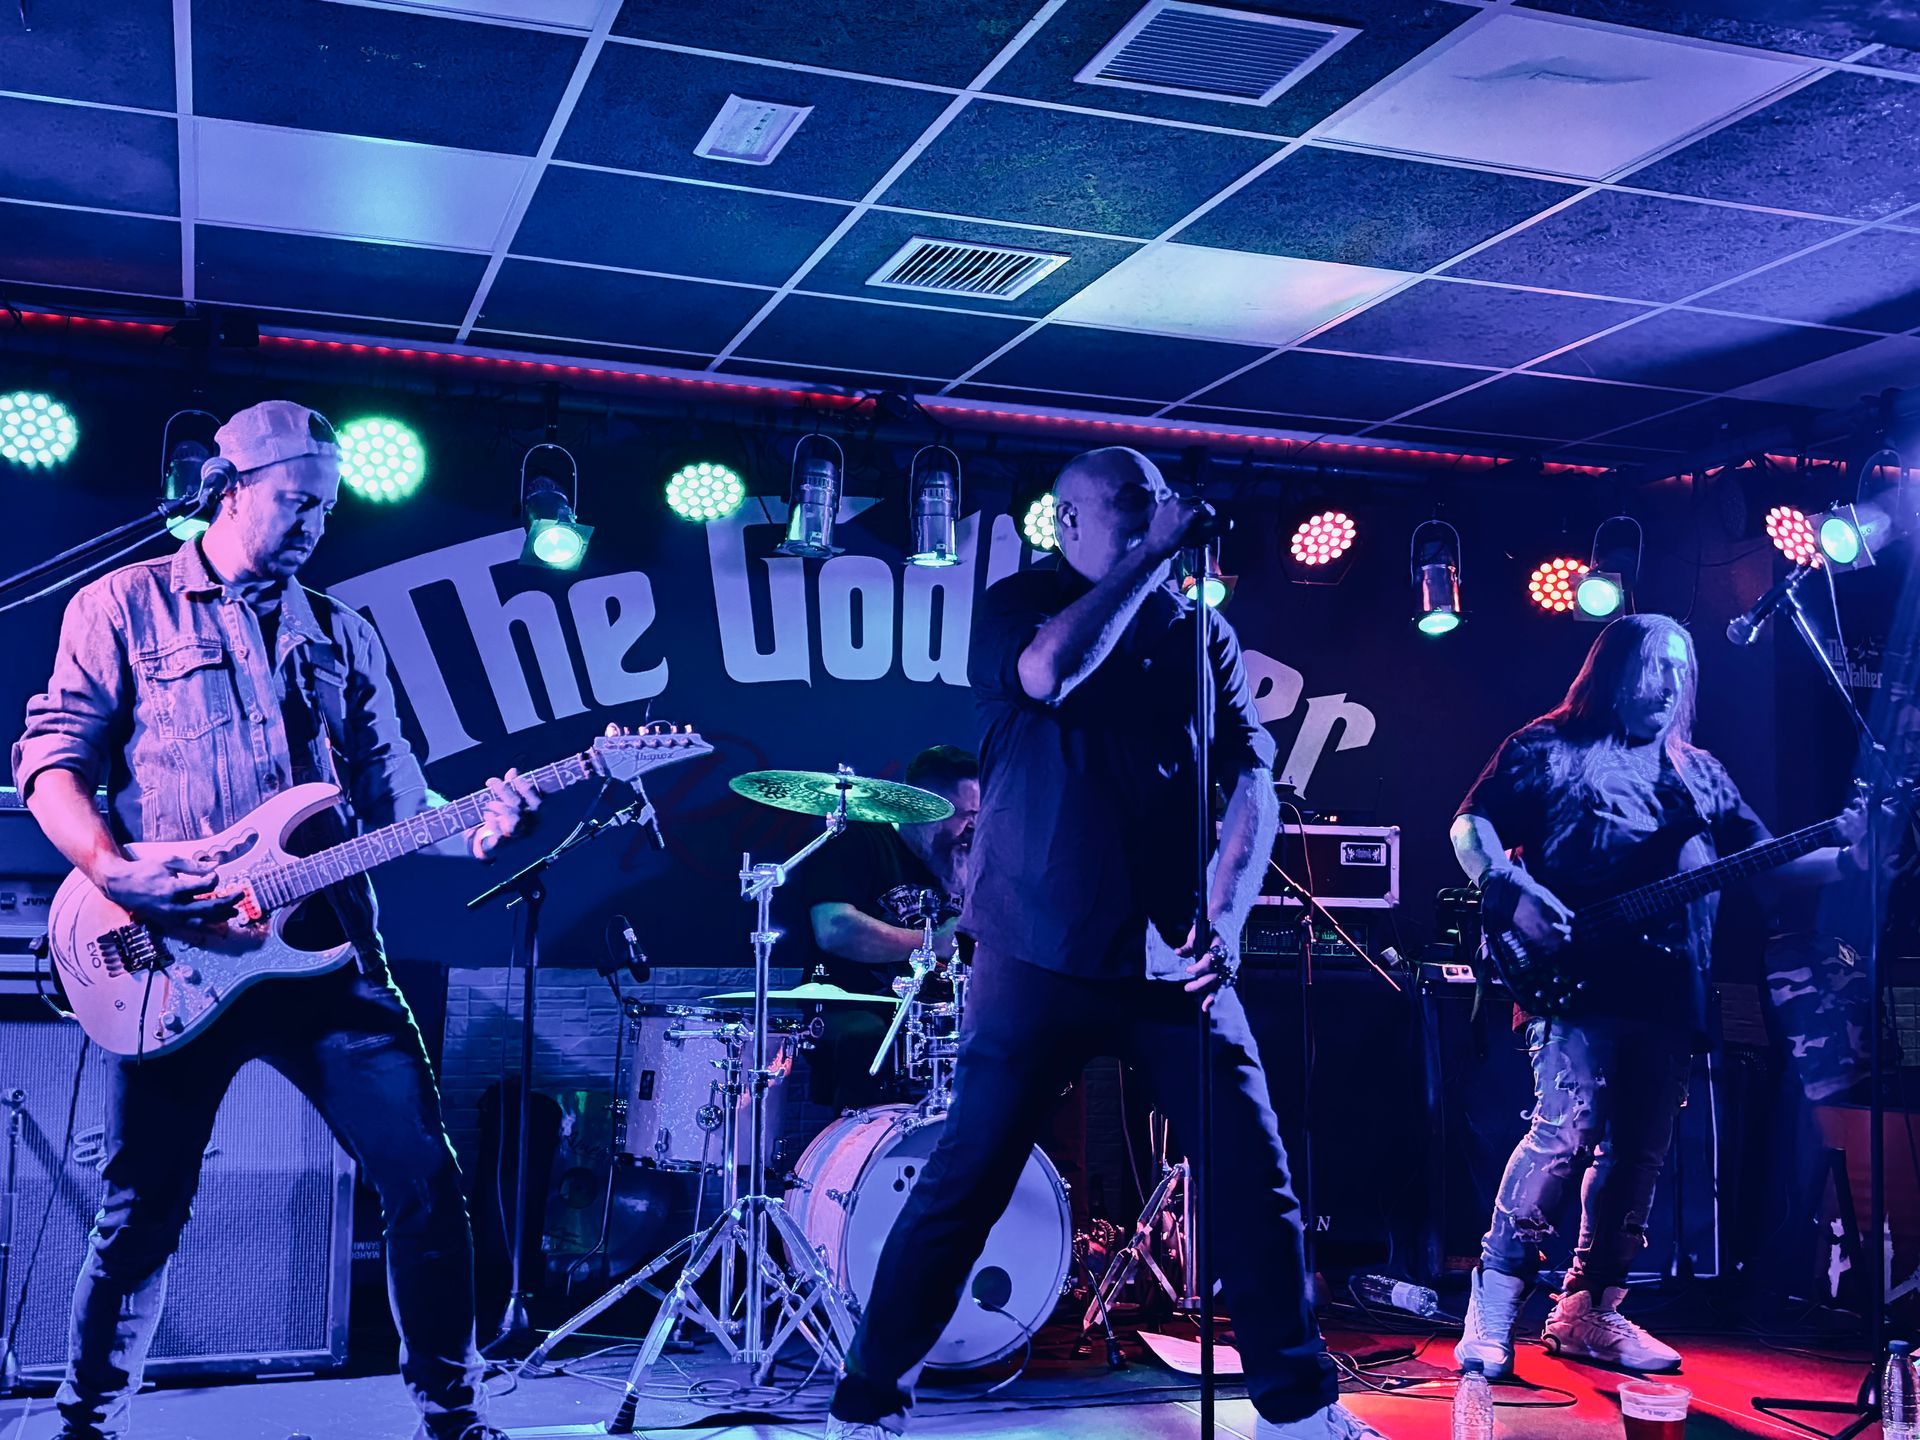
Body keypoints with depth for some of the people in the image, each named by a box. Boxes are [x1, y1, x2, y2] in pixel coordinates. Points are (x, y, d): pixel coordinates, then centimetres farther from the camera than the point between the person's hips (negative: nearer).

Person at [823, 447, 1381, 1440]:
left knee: (1256, 1177, 3)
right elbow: (1048, 673, -21)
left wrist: (1226, 915, -8)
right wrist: (1150, 557, -13)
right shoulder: (1020, 603, 3)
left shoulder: (1202, 632, 13)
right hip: (1042, 957, -4)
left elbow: (1250, 781, 6)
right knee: (964, 1185, -1)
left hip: (1173, 960, 4)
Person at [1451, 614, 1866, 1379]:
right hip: (1573, 978, -6)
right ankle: (1490, 1313, -9)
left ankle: (1587, 1312, 19)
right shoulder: (1547, 748, 6)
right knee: (1566, 1130, -17)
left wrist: (1847, 857, 0)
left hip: (1667, 993, 6)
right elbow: (1471, 825, 2)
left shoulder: (1700, 774, 21)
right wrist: (1512, 894, -14)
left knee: (1638, 1152, 6)